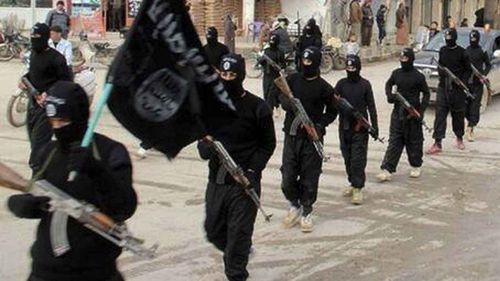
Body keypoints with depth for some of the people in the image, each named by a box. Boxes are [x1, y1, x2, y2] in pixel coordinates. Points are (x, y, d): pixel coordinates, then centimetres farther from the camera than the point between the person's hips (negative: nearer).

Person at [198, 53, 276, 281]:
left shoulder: (257, 107, -7)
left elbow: (268, 143, -1)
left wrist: (252, 170, -12)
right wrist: (205, 148, -10)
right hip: (216, 179, 5)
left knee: (239, 233, -3)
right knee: (213, 230, 14)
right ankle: (237, 253, 42)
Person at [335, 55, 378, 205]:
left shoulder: (365, 84, -2)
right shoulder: (341, 83, 4)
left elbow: (371, 106, 1)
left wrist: (374, 126, -2)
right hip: (345, 126, 3)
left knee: (358, 158, -7)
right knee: (347, 157, 11)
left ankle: (358, 188, -6)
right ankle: (353, 183, 25)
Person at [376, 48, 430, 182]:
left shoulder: (418, 76, -8)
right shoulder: (396, 73, 4)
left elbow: (426, 93, -1)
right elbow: (389, 84, 22)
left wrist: (421, 110, -11)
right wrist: (389, 95, 2)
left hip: (412, 114, -3)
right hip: (398, 112, 3)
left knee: (414, 141, 10)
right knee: (394, 142, 1)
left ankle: (416, 167, 28)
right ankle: (387, 170, -2)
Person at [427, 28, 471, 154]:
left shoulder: (461, 52, -4)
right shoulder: (442, 50, 7)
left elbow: (467, 70, 0)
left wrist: (462, 81, -13)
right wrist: (442, 74, -1)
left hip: (457, 88, -2)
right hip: (443, 87, 2)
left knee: (458, 115, 9)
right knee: (440, 115, -5)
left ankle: (459, 138, 31)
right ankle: (437, 144, -6)